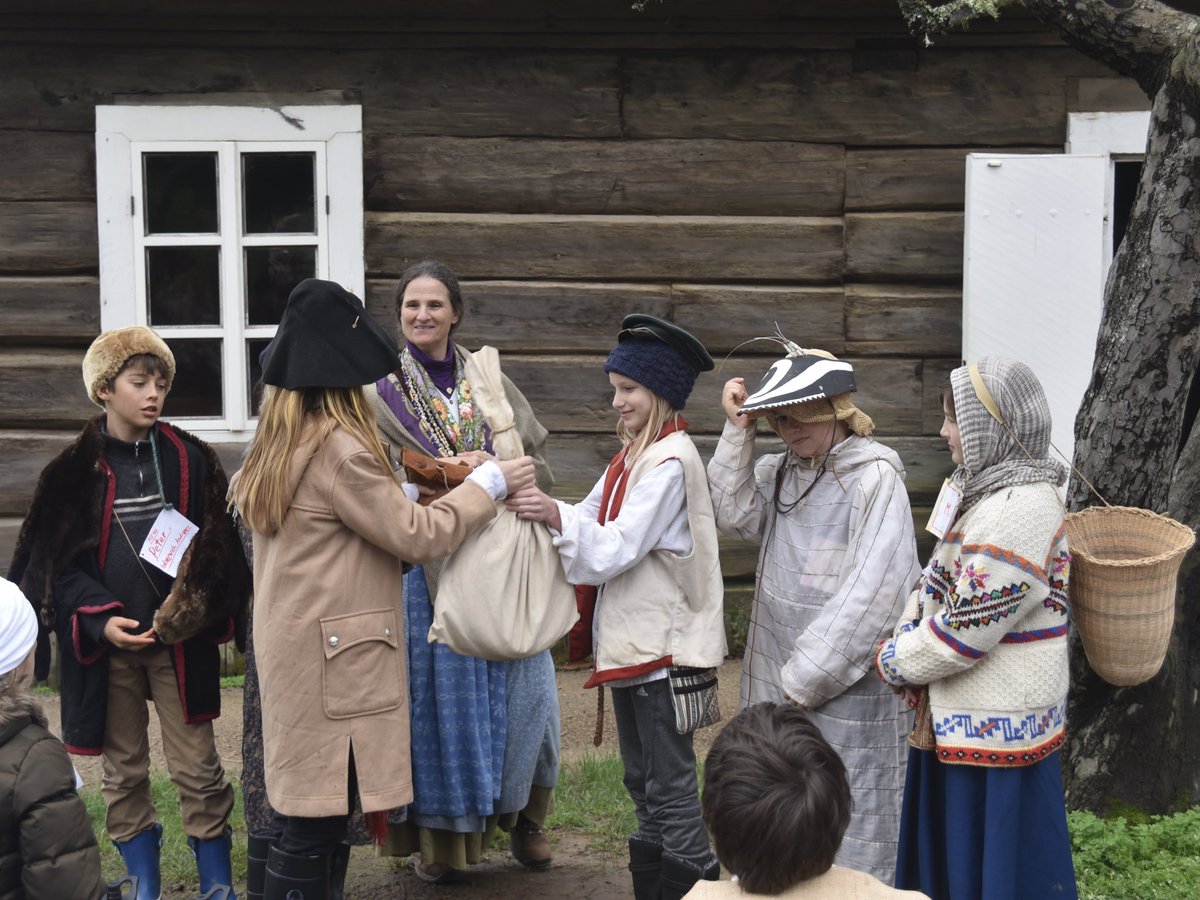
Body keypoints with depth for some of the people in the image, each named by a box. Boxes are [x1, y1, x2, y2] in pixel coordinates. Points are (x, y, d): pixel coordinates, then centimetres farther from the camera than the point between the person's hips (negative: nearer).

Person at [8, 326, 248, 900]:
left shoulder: (190, 460, 2)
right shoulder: (74, 471, 0)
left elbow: (217, 548, 2)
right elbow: (57, 561, -2)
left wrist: (195, 605, -15)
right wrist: (101, 620, -15)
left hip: (179, 640, 0)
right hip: (107, 643, 0)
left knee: (197, 768, 1)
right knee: (124, 771, 10)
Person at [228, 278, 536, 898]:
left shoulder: (280, 444, 10)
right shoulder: (339, 448, -18)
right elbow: (417, 535, -14)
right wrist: (488, 484, -1)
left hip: (292, 649, 10)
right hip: (332, 660, -10)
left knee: (309, 818, 13)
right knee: (313, 828, -5)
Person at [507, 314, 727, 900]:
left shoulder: (670, 462, -16)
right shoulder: (632, 456, 14)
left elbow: (616, 548, -21)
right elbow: (590, 522, 7)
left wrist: (557, 517, -31)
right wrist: (539, 510, -7)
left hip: (664, 648, -10)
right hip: (630, 641, 10)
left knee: (671, 786, -4)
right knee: (642, 780, 16)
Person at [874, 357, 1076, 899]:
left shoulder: (1020, 511, -24)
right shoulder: (988, 489, 9)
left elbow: (965, 629, -23)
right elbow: (937, 581, 14)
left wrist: (894, 662, -9)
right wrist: (906, 641, -3)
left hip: (995, 726, -10)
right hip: (967, 715, 10)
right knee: (949, 854, 19)